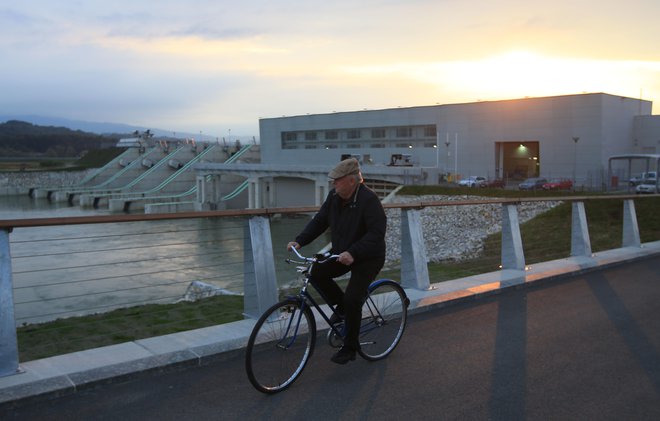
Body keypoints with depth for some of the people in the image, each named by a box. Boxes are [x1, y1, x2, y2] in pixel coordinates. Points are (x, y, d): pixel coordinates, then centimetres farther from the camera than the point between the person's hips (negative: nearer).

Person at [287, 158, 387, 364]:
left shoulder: (369, 199, -25)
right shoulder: (334, 196, -4)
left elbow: (377, 232, -31)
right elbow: (319, 221, 1)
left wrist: (353, 252, -41)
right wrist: (299, 241, -12)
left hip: (368, 258, -7)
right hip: (342, 252, 7)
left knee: (352, 300, -16)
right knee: (316, 273, -12)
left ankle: (350, 347, 5)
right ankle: (341, 306, 13)